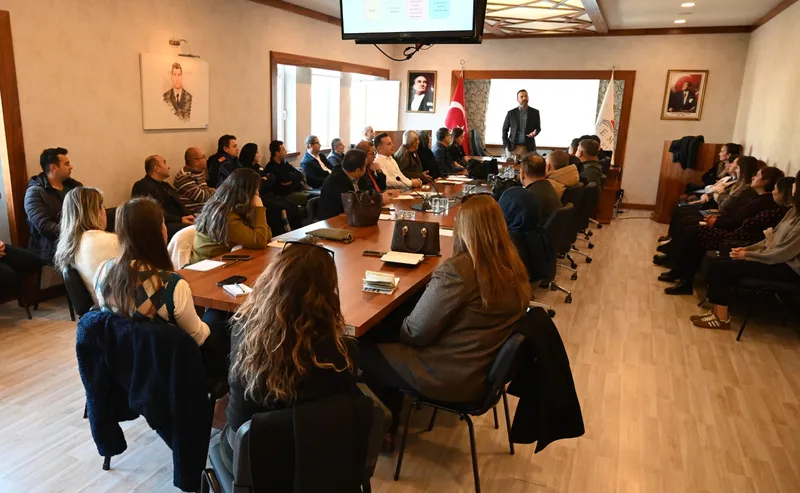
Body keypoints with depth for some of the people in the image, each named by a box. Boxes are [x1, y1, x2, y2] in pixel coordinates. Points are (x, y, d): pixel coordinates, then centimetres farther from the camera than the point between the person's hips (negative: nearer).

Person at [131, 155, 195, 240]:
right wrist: (180, 219, -18)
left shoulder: (165, 185, 27)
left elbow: (179, 205, 19)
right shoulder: (142, 186, -3)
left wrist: (191, 217, -3)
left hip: (179, 222, 9)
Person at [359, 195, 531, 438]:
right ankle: (390, 416, 32)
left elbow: (415, 331, -19)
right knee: (388, 334, 20)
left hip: (452, 377, -8)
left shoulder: (457, 270, -27)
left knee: (364, 349, 9)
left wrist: (397, 330, 4)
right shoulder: (514, 266, -3)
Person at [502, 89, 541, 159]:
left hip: (528, 148, 0)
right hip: (512, 147, 0)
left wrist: (534, 133, -13)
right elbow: (505, 129, 10)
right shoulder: (511, 113, 5)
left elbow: (538, 128, 11)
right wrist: (506, 144, -2)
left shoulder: (535, 112, 6)